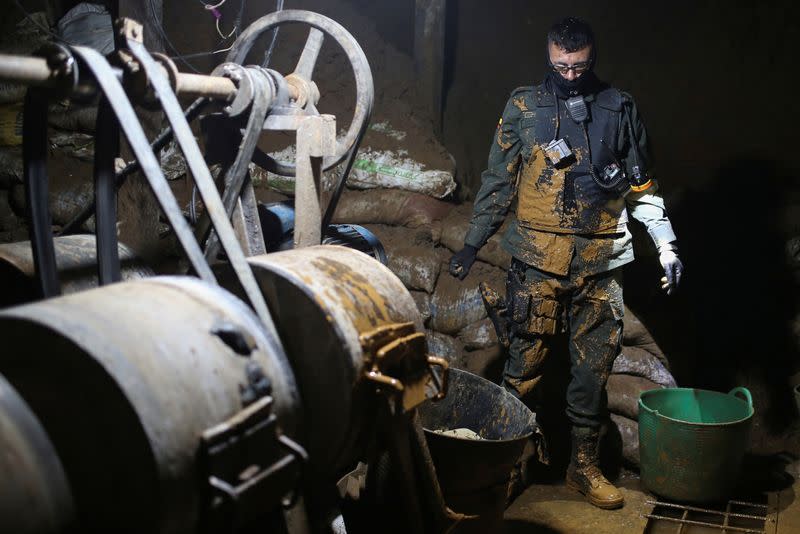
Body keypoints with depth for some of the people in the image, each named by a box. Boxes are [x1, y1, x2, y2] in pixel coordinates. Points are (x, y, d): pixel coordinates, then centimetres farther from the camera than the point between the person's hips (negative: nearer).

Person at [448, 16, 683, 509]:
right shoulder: (525, 106, 4)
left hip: (601, 261, 2)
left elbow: (642, 187, 10)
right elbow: (499, 181, 8)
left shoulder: (620, 109, 8)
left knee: (594, 368, 6)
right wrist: (473, 244, 7)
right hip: (539, 259, -1)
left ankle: (585, 465, 19)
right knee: (526, 361, 0)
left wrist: (667, 246, 2)